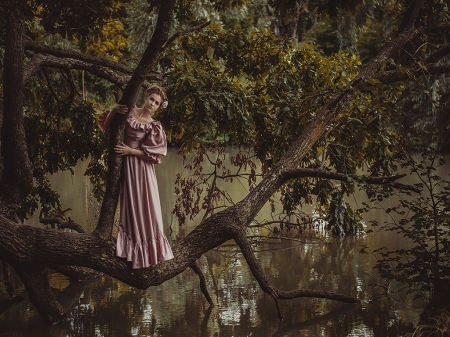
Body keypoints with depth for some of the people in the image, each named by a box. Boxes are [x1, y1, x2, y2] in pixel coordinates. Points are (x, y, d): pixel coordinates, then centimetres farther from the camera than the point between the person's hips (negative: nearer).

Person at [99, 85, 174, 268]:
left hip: (141, 168, -3)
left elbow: (152, 154, -8)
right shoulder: (129, 111, 2)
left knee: (144, 207, 1)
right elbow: (106, 124, 2)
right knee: (130, 206, 11)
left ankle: (147, 251, 12)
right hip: (125, 166, 3)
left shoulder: (154, 127, -5)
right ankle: (133, 252, 21)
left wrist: (130, 151, -15)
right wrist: (113, 111, -17)